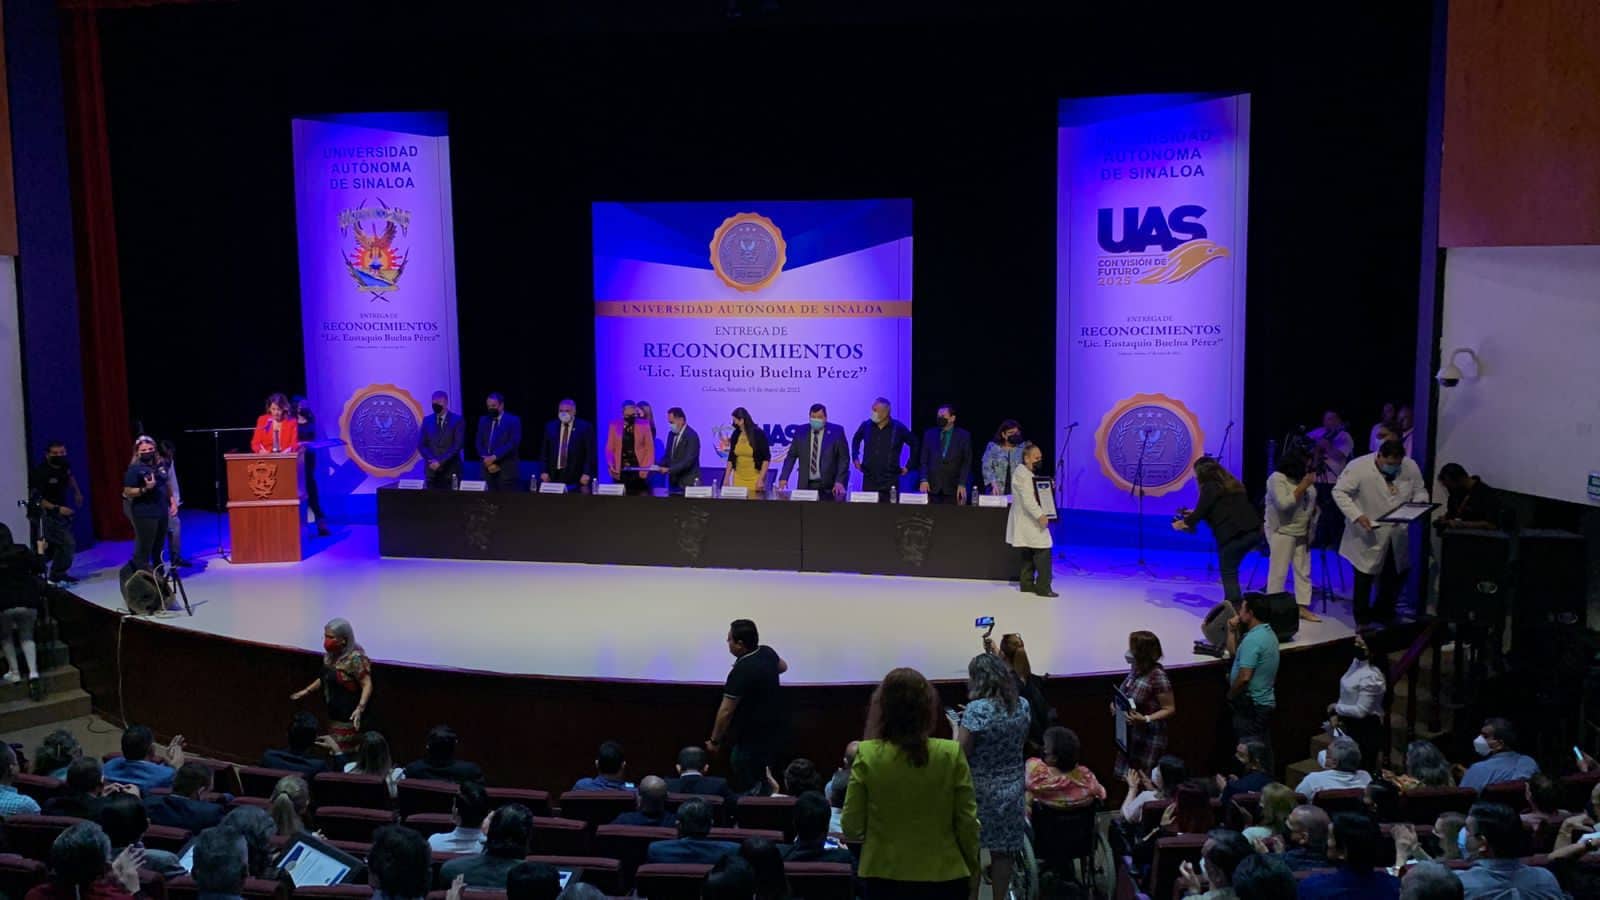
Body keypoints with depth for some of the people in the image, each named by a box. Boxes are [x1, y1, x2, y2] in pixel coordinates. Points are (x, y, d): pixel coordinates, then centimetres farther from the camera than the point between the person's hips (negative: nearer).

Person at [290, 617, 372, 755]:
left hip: (348, 717, -9)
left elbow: (367, 685, -23)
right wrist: (307, 690, 23)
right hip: (334, 715, 9)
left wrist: (360, 708, -33)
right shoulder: (330, 656, 6)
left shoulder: (355, 658, -21)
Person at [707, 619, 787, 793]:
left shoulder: (740, 672, -27)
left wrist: (714, 741, -10)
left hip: (754, 738, -9)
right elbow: (783, 667, 22)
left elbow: (726, 712, -21)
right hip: (774, 730, 9)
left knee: (746, 788, 2)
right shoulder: (767, 652, -3)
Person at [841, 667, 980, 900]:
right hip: (943, 878, 0)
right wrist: (973, 872, 10)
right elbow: (967, 823, -6)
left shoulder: (867, 755, -12)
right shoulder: (951, 754, -12)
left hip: (883, 878, 0)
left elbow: (851, 828, -7)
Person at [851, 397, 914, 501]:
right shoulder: (866, 425, 2)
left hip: (890, 482, -2)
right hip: (868, 480, 2)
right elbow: (856, 440, 23)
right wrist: (855, 459, 16)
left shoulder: (898, 428, -5)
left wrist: (908, 466, 5)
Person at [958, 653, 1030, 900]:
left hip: (981, 791, -5)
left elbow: (960, 753, -19)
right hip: (1013, 789, 5)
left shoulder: (977, 709, -19)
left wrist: (958, 729, 0)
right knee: (1003, 851, 12)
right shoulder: (1022, 705, 1)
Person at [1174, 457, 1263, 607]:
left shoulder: (1210, 487, -4)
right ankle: (1233, 603, 23)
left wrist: (1183, 523, 14)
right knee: (1230, 570, 21)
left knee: (1228, 573, 3)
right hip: (1254, 530, 8)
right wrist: (1194, 515, 38)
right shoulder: (1230, 484, 22)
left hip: (1233, 535, -8)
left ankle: (1235, 608, -4)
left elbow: (1200, 512, -4)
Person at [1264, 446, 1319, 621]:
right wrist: (1303, 486, -24)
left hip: (1302, 533, 7)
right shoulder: (1277, 479, -15)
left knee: (1304, 571, 7)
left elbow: (1311, 501, 16)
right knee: (1278, 572, -3)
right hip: (1282, 532, -7)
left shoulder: (1302, 476, 6)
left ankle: (1302, 607, 13)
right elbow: (1283, 504, -27)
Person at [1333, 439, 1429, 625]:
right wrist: (1356, 515, -24)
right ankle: (1363, 620, 17)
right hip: (1368, 535, -5)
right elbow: (1340, 492, -13)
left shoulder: (1410, 467, -3)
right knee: (1365, 577, 3)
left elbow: (1420, 491, 10)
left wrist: (1420, 504, -13)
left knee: (1394, 577, 15)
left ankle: (1383, 614, 34)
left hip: (1397, 536, 5)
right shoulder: (1359, 467, -17)